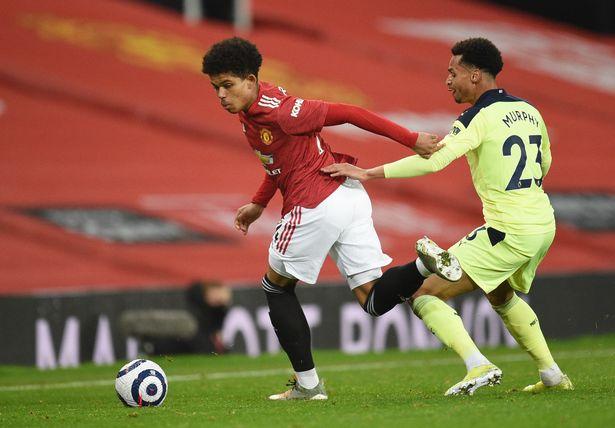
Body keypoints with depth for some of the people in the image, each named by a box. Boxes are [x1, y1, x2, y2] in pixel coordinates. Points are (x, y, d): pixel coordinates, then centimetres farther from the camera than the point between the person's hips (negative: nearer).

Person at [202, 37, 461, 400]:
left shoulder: (278, 112, -19)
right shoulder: (251, 107, 9)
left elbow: (346, 113, -16)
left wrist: (412, 140, -13)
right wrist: (259, 204, 28)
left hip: (316, 207, -9)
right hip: (350, 196, 9)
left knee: (276, 288, 11)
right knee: (374, 300, 4)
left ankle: (308, 384, 13)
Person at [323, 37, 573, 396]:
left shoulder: (480, 117, -12)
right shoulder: (528, 111, 11)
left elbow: (434, 159, -24)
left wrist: (368, 173, -25)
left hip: (509, 231, -9)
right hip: (544, 223, 9)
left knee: (425, 294, -5)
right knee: (503, 295, 35)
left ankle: (479, 366, -18)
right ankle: (552, 374, 31)